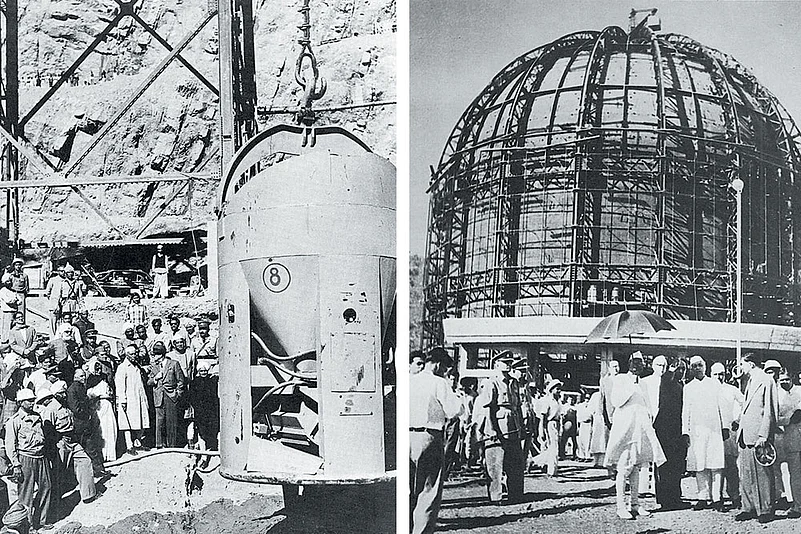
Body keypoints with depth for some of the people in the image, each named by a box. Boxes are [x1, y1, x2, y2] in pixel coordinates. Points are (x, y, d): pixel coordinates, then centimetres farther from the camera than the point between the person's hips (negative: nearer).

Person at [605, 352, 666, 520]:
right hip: (624, 427, -6)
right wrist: (631, 386, -12)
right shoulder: (619, 380, 0)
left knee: (636, 468, 8)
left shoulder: (642, 384, 19)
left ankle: (635, 504, 11)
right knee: (623, 468, -9)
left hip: (641, 428, 6)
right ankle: (621, 507, -8)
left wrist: (649, 415, 9)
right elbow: (615, 402, -12)